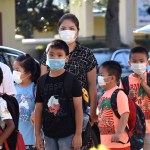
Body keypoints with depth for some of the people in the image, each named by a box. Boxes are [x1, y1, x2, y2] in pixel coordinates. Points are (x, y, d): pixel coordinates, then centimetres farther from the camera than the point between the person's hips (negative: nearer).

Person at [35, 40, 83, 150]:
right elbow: (38, 109, 10)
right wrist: (37, 135, 7)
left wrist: (78, 134, -11)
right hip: (49, 135, 4)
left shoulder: (72, 80, -6)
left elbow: (78, 108, -7)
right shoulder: (42, 81, 6)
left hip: (67, 134, -4)